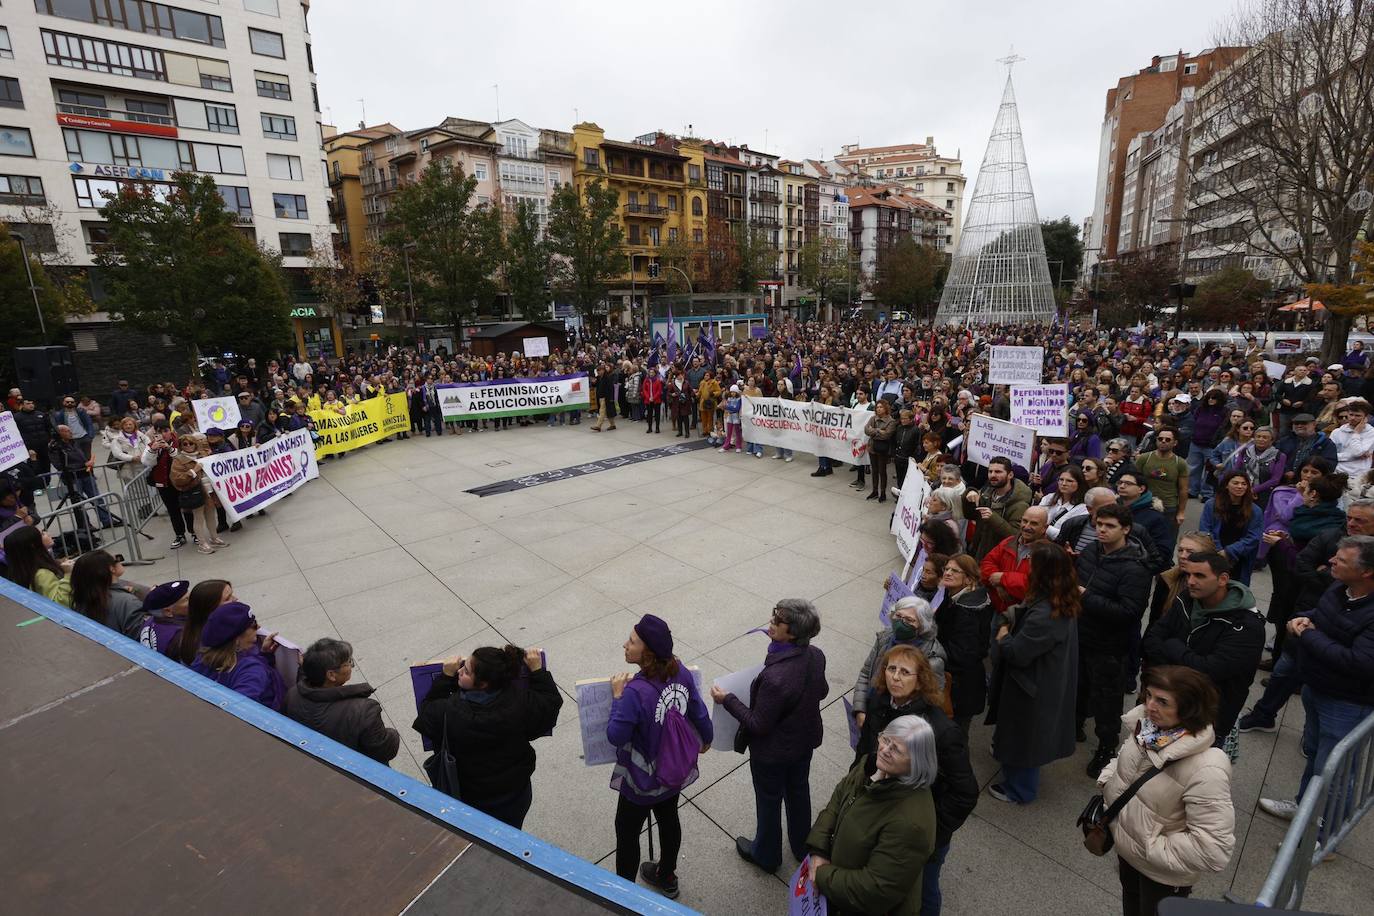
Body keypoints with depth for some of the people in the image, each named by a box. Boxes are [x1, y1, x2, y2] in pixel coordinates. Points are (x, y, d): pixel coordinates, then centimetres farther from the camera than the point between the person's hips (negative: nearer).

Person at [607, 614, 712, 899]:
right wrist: (706, 739, 15)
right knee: (669, 820, 28)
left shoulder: (635, 692, -36)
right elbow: (700, 714, -4)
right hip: (676, 773, 6)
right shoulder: (681, 673, -17)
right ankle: (667, 878, 52)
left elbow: (616, 736, -25)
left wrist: (617, 698, -16)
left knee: (627, 833, 19)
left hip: (642, 781, -6)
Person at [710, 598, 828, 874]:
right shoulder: (816, 656, -19)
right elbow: (822, 692, 2)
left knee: (768, 802, 21)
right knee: (799, 791, 30)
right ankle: (802, 846, 55)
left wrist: (727, 700, -17)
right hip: (805, 740, 6)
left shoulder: (775, 677, -41)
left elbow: (759, 725, -28)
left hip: (773, 752, -6)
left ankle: (766, 855, 48)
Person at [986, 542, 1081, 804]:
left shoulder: (1044, 615, -37)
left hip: (1033, 688, -9)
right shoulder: (1062, 603, -7)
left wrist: (1003, 637, -11)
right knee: (1025, 735, 30)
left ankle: (1018, 790, 37)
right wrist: (1012, 631, -7)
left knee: (1023, 736, 14)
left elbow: (1016, 654, -28)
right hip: (1048, 681, 9)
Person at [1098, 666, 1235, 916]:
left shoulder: (1206, 770, -37)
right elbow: (1124, 757, 5)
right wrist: (1106, 781, -9)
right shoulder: (1145, 724, -17)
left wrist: (1155, 848, -24)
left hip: (1163, 872, -5)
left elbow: (1214, 849, -32)